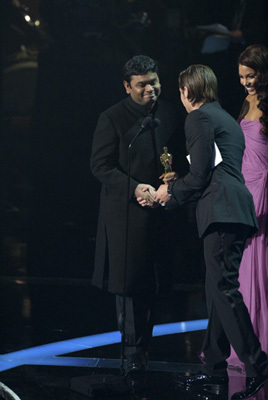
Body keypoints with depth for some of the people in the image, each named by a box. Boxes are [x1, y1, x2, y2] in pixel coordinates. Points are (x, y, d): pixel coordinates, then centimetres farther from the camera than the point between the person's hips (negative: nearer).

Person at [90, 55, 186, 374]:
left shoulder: (169, 113, 7)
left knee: (153, 282, 8)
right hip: (126, 211, -5)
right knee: (128, 281, -3)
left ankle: (144, 344, 20)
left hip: (159, 209, 5)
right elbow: (100, 165, -10)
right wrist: (134, 188, -19)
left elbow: (179, 154, 18)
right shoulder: (112, 119, -7)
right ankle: (134, 352, 4)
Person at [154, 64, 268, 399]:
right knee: (217, 290, 11)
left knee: (224, 288, -14)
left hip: (221, 211, -10)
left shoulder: (199, 118, -3)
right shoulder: (227, 119, 26)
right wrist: (177, 186, 32)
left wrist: (172, 191, 8)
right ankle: (215, 368, 14)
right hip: (235, 211, 10)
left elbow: (201, 173, -9)